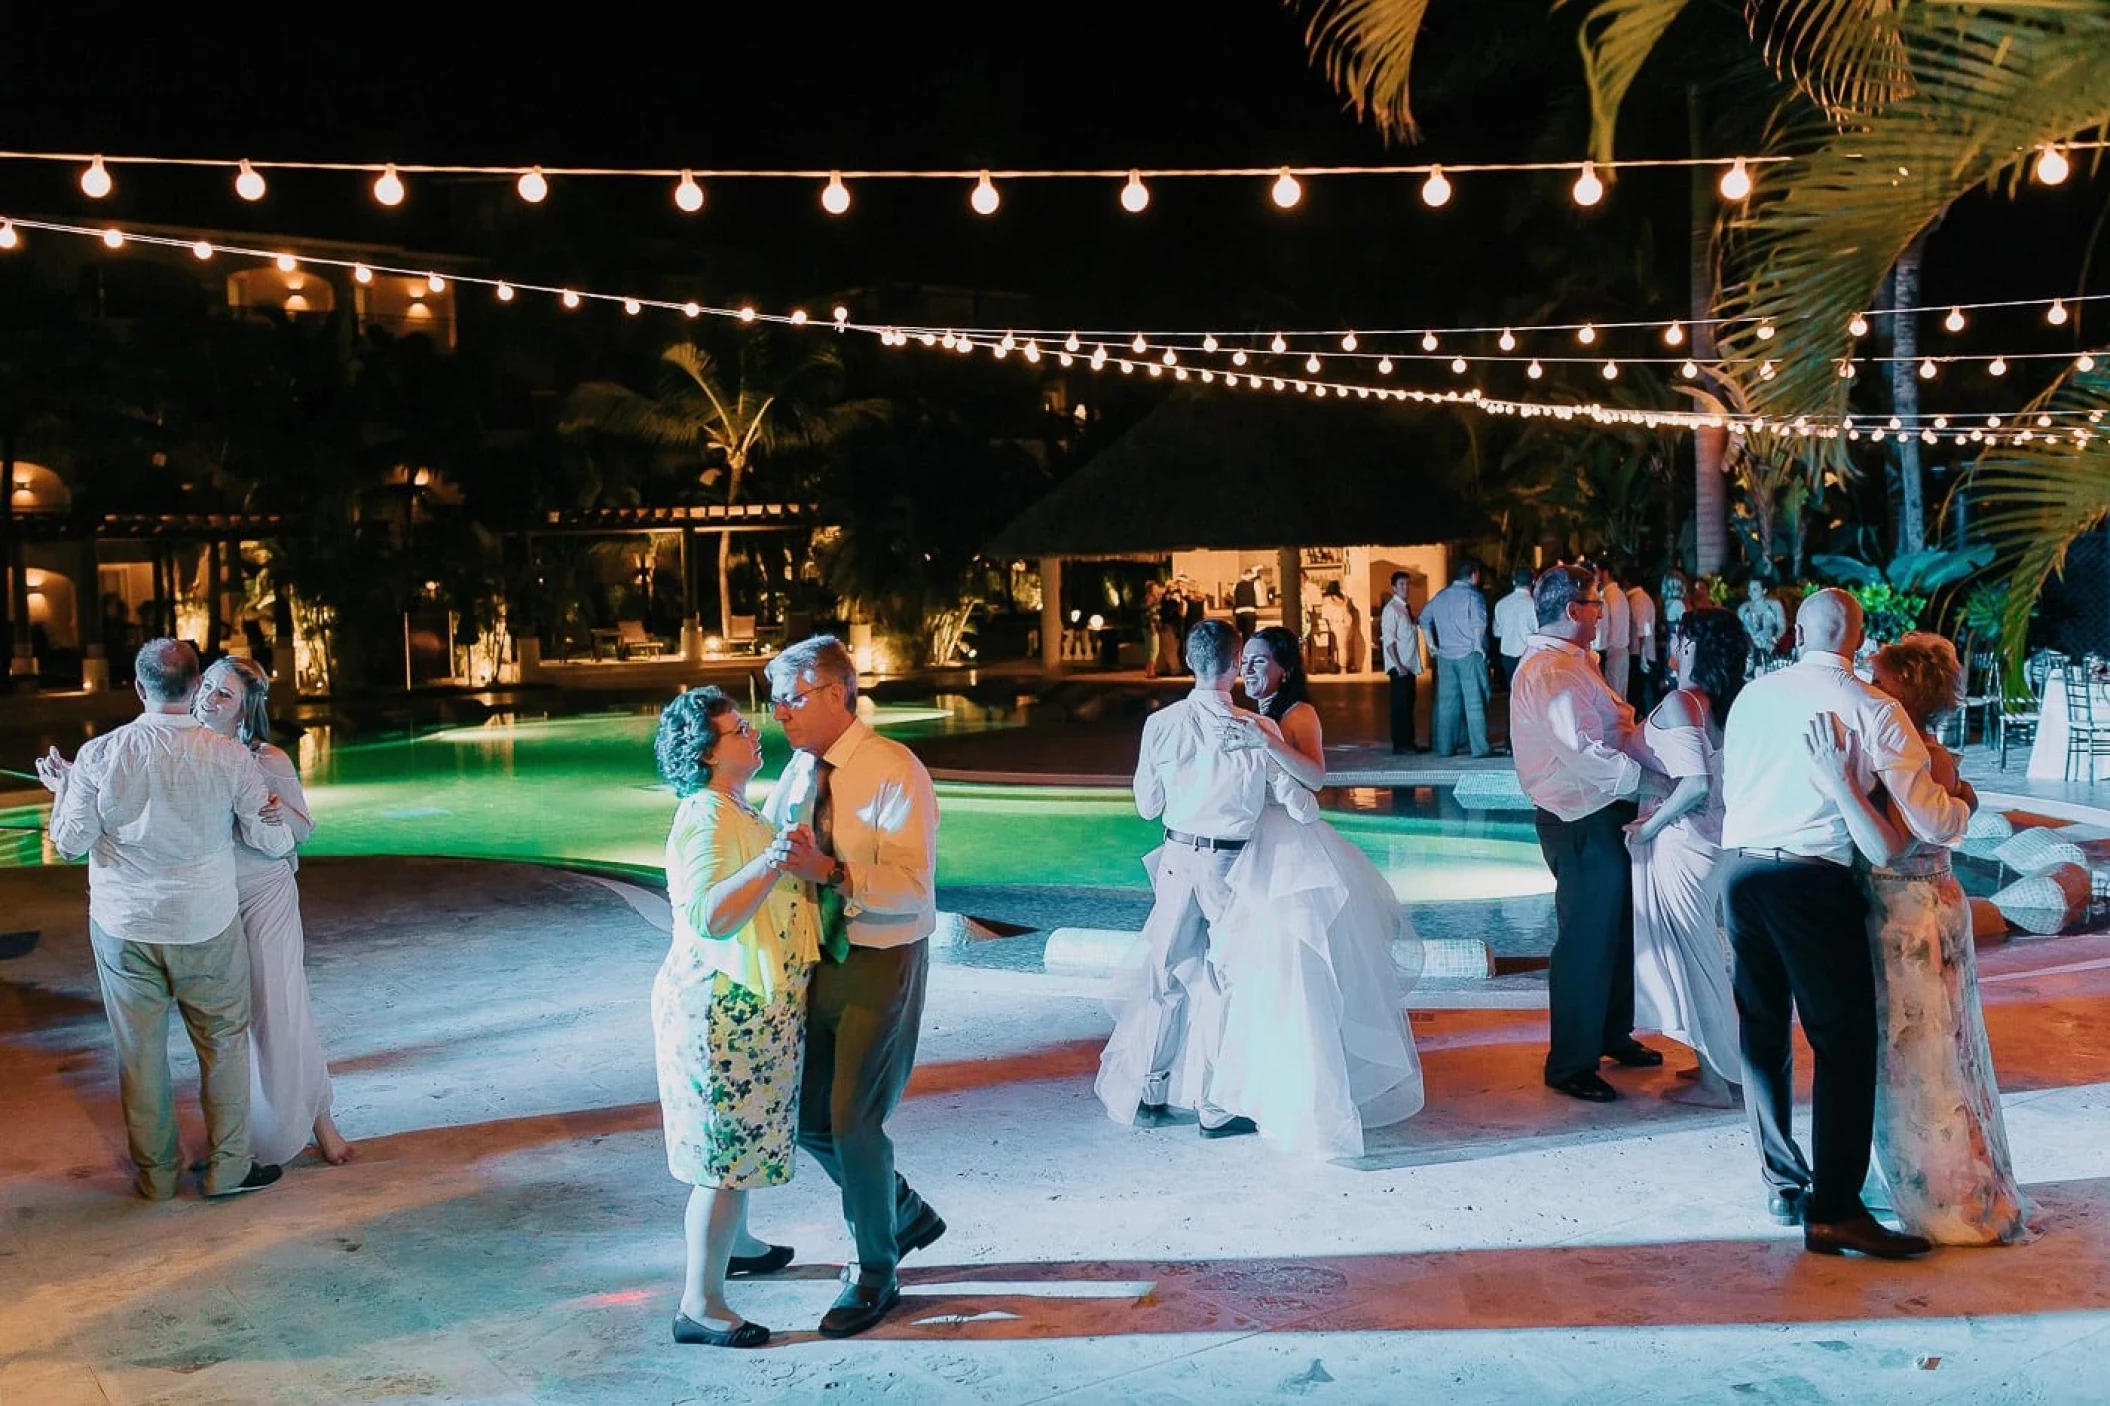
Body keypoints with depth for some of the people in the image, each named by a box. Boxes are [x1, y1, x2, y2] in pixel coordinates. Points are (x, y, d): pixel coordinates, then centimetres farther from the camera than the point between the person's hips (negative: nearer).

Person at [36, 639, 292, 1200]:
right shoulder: (229, 756, -13)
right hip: (206, 927, -1)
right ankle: (227, 1168, 22)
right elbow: (274, 840, -7)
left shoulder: (98, 754, -11)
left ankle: (155, 1174, 28)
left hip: (123, 927, 2)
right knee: (223, 1044, 14)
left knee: (139, 1050, 15)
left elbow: (71, 842, -3)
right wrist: (288, 845, 16)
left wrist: (65, 788, 14)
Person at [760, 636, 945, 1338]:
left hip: (883, 964, -7)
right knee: (808, 1117, 13)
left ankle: (876, 1273, 19)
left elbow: (913, 886, -24)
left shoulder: (895, 772, -17)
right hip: (822, 958, 7)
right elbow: (763, 841, 11)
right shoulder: (799, 769, 4)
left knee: (852, 1120, -4)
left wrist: (830, 871, -36)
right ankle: (907, 1214, 38)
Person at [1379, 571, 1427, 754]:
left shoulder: (1406, 608, 14)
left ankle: (1409, 741, 18)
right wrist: (1398, 665, -21)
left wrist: (1418, 663, 12)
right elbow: (1389, 640, -16)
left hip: (1410, 664, 8)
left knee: (1408, 703, 11)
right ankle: (1400, 744, -2)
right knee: (1400, 704, -6)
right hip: (1399, 666, -8)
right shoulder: (1391, 609, -11)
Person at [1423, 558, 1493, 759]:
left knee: (1447, 703, 9)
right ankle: (1479, 747, -3)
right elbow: (1479, 621, -24)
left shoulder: (1441, 596, 12)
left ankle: (1445, 747, 12)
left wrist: (1432, 644, 20)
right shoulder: (1472, 595, -9)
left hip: (1445, 657, 6)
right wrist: (1478, 645, -14)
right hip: (1469, 655, -6)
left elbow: (1424, 620, 19)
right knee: (1475, 702, -2)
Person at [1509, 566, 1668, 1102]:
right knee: (1585, 942, 0)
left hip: (1605, 816, 11)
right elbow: (1583, 752, -28)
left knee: (1619, 928, 23)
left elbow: (1621, 728, 12)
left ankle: (1612, 1034, 41)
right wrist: (1644, 781, -22)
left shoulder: (1575, 661, 13)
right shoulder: (1549, 671, -20)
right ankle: (1569, 1064, 13)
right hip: (1582, 824, -11)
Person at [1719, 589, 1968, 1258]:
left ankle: (1784, 1183, 26)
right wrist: (1963, 808, 16)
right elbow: (1929, 821, -5)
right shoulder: (1873, 709, -4)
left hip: (1740, 870, 5)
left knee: (1763, 1032, 15)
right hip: (1813, 883, -5)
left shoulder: (1752, 695, 9)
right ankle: (1834, 1211, 1)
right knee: (1845, 1043, 2)